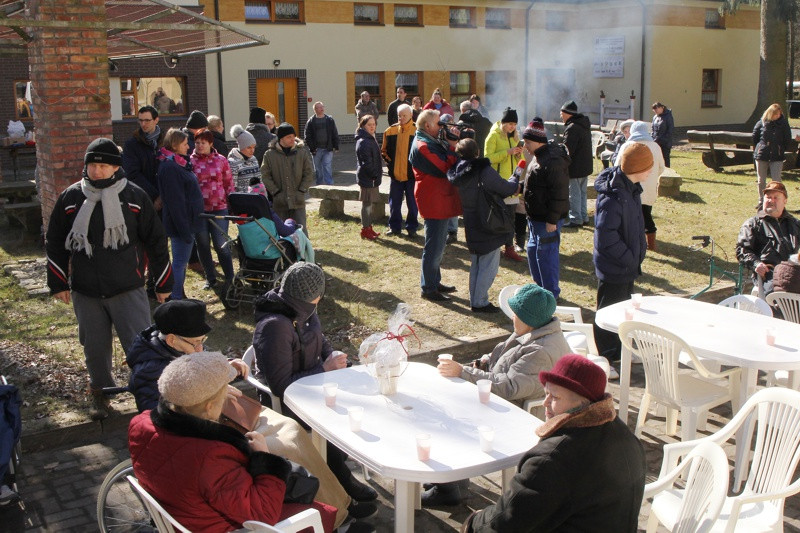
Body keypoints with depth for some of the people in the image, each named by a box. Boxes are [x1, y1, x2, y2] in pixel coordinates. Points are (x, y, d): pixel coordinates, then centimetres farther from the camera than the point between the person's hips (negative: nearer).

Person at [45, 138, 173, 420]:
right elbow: (54, 242, 10)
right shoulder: (70, 197, 2)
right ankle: (100, 393, 35)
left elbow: (155, 240, 4)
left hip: (128, 289, -2)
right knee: (95, 347, 14)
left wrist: (163, 282, 5)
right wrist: (58, 282, 8)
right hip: (85, 292, 2)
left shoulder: (134, 196, -2)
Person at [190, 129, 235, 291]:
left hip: (219, 208, -1)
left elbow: (229, 183, 9)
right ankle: (210, 278, 22)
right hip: (198, 209, 1)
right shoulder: (190, 161, 3)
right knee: (203, 245, 8)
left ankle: (230, 277, 9)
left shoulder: (221, 160, 5)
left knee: (221, 244, -3)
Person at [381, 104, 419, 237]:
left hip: (411, 174, -4)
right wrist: (388, 161, 6)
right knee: (394, 202, 12)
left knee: (412, 203, 7)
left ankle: (412, 227, 18)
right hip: (395, 173, 4)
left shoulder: (417, 131, -9)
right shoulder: (391, 130, 3)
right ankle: (394, 227, 23)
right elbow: (384, 150, 15)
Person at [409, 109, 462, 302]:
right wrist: (453, 148, -15)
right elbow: (445, 168, -23)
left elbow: (446, 161, 10)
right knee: (434, 246, -4)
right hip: (433, 202, -11)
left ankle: (434, 281, 30)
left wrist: (451, 144, -4)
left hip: (441, 200, 11)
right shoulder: (423, 146, -18)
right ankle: (428, 288, 5)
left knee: (438, 243, 19)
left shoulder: (432, 142, 16)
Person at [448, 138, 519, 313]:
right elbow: (507, 188, -12)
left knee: (476, 264, 18)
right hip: (488, 227, -7)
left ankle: (474, 300, 24)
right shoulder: (484, 171, -22)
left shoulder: (458, 174, 0)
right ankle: (480, 302, 4)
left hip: (471, 226, 7)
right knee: (489, 266, 2)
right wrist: (516, 180, 11)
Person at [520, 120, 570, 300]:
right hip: (536, 217, 11)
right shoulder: (537, 157, 11)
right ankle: (540, 287, 33)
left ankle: (551, 294, 11)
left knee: (546, 254, -2)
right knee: (533, 251, 19)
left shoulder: (553, 161, -22)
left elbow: (559, 193, -24)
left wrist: (552, 219, -23)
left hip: (548, 219, -11)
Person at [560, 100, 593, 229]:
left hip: (575, 167, -9)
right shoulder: (584, 124, 10)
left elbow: (567, 150, -21)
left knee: (574, 194, -1)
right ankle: (584, 217, 23)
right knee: (582, 192, 17)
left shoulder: (572, 128, -20)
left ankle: (575, 219, 3)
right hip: (586, 165, 10)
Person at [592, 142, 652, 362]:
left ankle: (619, 354, 38)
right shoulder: (613, 196, -27)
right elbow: (605, 236, -29)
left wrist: (638, 251, 9)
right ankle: (606, 360, 17)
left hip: (627, 265, 10)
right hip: (614, 268, -10)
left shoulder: (631, 187, 4)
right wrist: (629, 259, -21)